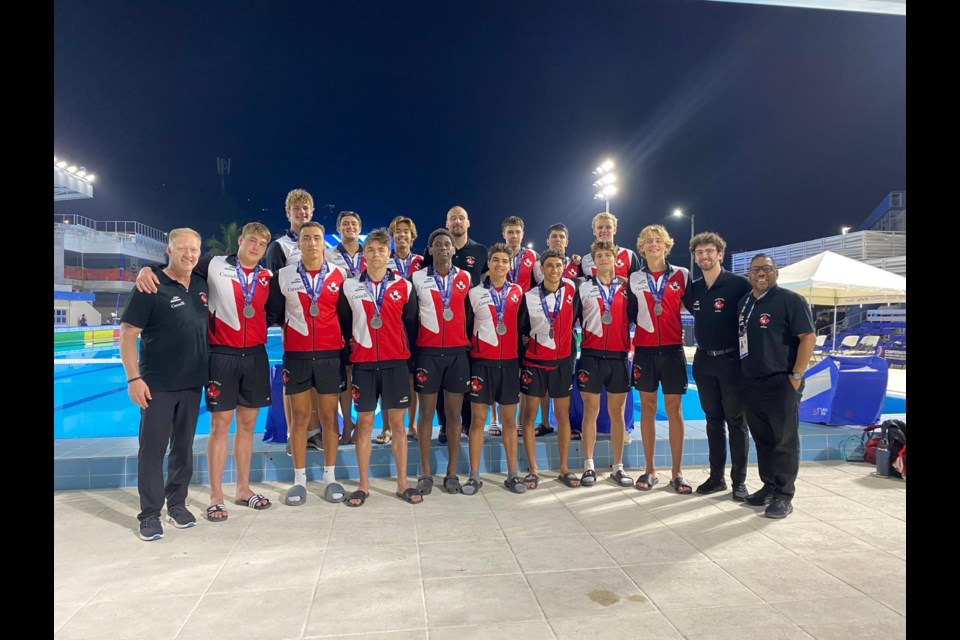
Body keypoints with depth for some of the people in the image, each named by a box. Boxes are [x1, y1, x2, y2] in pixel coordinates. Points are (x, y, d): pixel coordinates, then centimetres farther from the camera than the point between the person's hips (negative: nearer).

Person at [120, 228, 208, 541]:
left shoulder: (202, 285, 5)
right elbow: (127, 334, -11)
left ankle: (177, 503, 27)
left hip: (192, 383, 5)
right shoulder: (151, 288, -11)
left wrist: (207, 370, 12)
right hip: (157, 385, -5)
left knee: (184, 446, 13)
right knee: (152, 447, 3)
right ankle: (150, 514, 14)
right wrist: (133, 378, -16)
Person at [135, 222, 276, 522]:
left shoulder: (268, 277, 9)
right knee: (220, 424, 1)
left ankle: (243, 489, 24)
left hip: (255, 356, 4)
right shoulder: (214, 265, -1)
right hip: (222, 355, -3)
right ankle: (216, 497, 12)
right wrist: (148, 268, -14)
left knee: (247, 423, 11)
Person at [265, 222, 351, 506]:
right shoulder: (283, 277, 3)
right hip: (296, 356, 0)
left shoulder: (339, 275, 3)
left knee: (329, 416, 6)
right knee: (300, 417, 6)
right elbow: (272, 315, 8)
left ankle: (330, 478, 17)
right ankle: (299, 480, 17)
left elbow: (346, 316, 6)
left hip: (330, 355, 0)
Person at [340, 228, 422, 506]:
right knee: (364, 423, 6)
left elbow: (411, 324, 8)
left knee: (397, 423, 4)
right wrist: (349, 349, 6)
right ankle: (364, 485, 16)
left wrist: (408, 352, 7)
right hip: (362, 363, 0)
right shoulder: (350, 286, 3)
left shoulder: (404, 287, 3)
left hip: (395, 362, 0)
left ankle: (402, 484, 14)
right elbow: (343, 324, 8)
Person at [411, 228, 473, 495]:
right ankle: (425, 473, 14)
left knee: (454, 414, 5)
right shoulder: (418, 278, 2)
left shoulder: (465, 278, 6)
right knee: (426, 413, 4)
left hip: (457, 352, 2)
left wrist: (470, 341, 13)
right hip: (427, 352, -1)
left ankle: (452, 473, 14)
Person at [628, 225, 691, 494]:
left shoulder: (681, 275, 3)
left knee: (674, 410, 2)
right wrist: (630, 343, 2)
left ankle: (676, 473, 10)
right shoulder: (635, 279, 7)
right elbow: (631, 314, 10)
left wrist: (686, 332, 5)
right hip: (644, 350, 1)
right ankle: (649, 470, 14)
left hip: (672, 349, -1)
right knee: (647, 408, 6)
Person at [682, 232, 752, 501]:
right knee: (713, 420, 12)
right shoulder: (693, 288, 7)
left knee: (736, 421, 3)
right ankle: (716, 477, 21)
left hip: (731, 360, -5)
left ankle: (739, 481, 13)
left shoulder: (738, 284, -9)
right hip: (704, 361, 5)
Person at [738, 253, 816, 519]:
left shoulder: (790, 299, -7)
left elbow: (808, 336, -11)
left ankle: (783, 496, 11)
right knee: (762, 439, 15)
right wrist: (742, 372, 13)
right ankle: (768, 486, 27)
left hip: (781, 383, -6)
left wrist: (796, 375, -15)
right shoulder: (743, 302, 13)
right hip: (750, 384, 7)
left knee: (784, 441, 2)